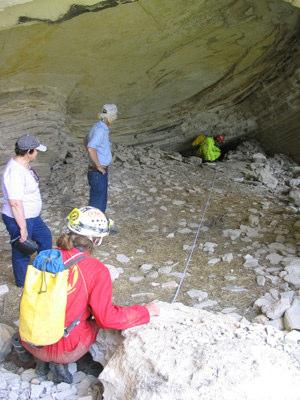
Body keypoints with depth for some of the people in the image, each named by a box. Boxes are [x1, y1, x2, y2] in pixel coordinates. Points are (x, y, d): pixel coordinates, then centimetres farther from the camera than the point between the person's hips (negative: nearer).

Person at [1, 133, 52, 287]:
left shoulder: (23, 164, 1)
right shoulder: (15, 172, -30)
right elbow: (15, 203, -30)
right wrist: (23, 228, -25)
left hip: (31, 216, 10)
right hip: (19, 219, -10)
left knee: (45, 236, 26)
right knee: (22, 252, 10)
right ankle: (23, 283, 33)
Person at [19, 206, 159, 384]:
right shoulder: (97, 270, -19)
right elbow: (108, 317, -18)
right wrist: (146, 311, -5)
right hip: (63, 348, -5)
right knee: (98, 320, 23)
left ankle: (44, 359, 15)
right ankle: (61, 361, 6)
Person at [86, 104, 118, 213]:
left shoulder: (99, 127, 8)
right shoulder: (100, 130, -22)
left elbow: (87, 141, 23)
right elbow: (91, 149, -37)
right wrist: (98, 166, -24)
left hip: (101, 171, 10)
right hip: (98, 172, -10)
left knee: (102, 200, 20)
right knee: (97, 202, 1)